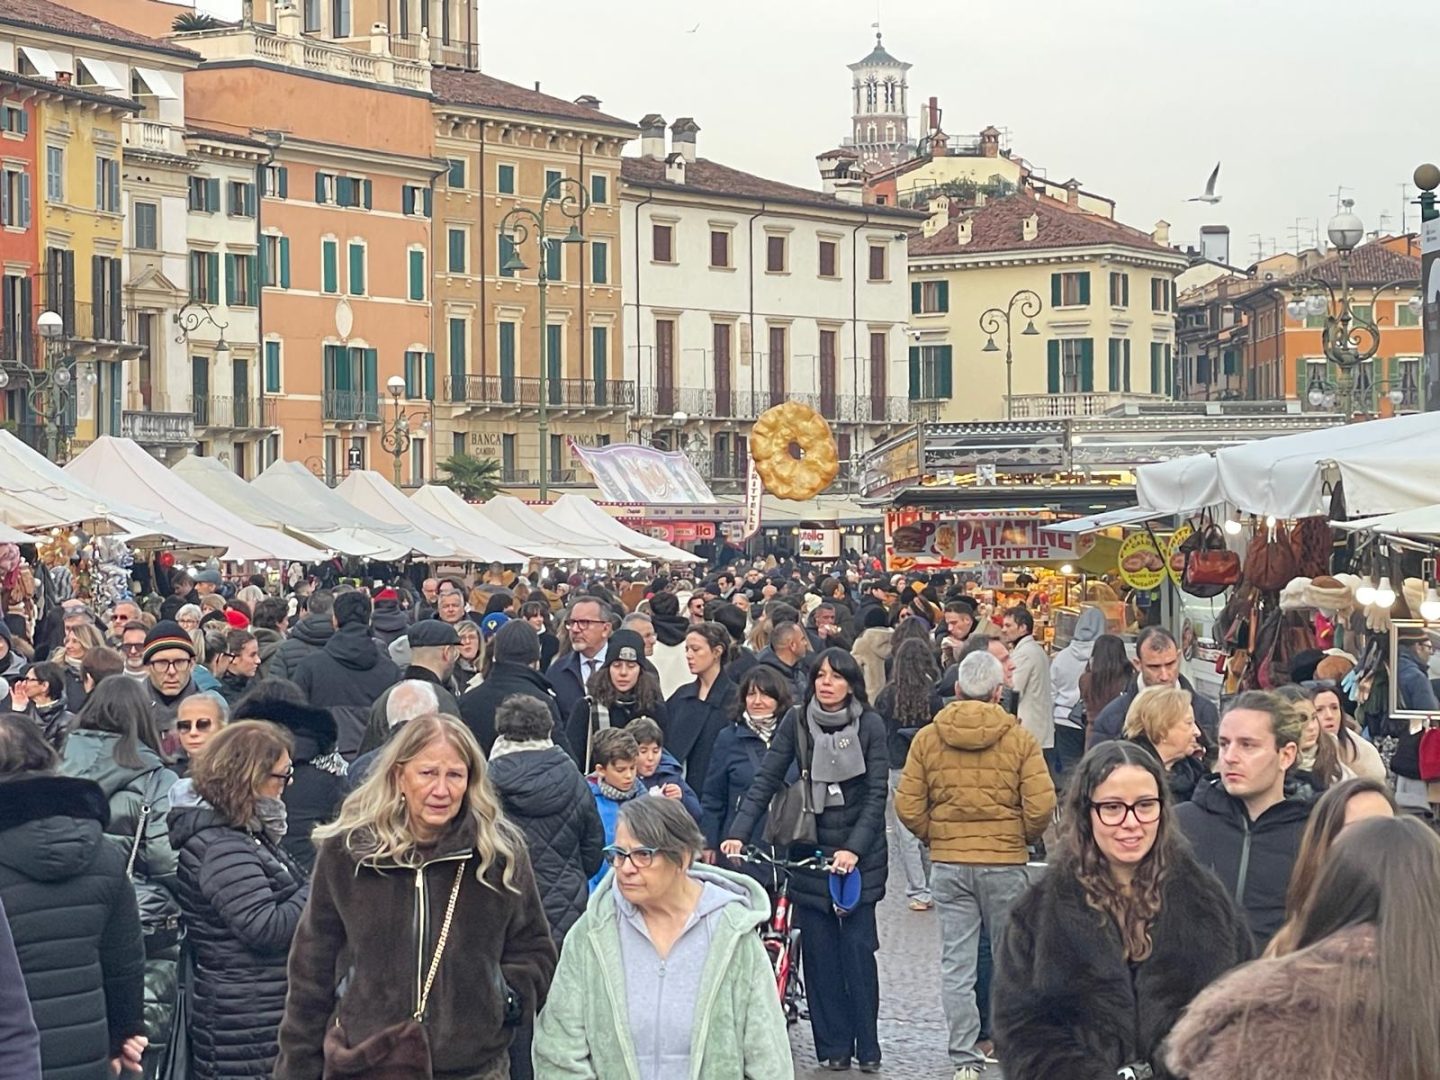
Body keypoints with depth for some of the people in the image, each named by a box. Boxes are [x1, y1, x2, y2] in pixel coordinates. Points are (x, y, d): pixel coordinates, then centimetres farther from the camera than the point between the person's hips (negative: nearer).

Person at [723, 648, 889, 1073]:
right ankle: (832, 1047, 7)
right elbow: (766, 780, -4)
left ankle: (868, 1048, 4)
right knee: (818, 950, 0)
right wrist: (737, 833, -15)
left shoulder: (870, 724, -4)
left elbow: (876, 793, -7)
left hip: (859, 853, -2)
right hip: (809, 851, 2)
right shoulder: (796, 721, 0)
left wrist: (854, 848, -18)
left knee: (858, 949, -4)